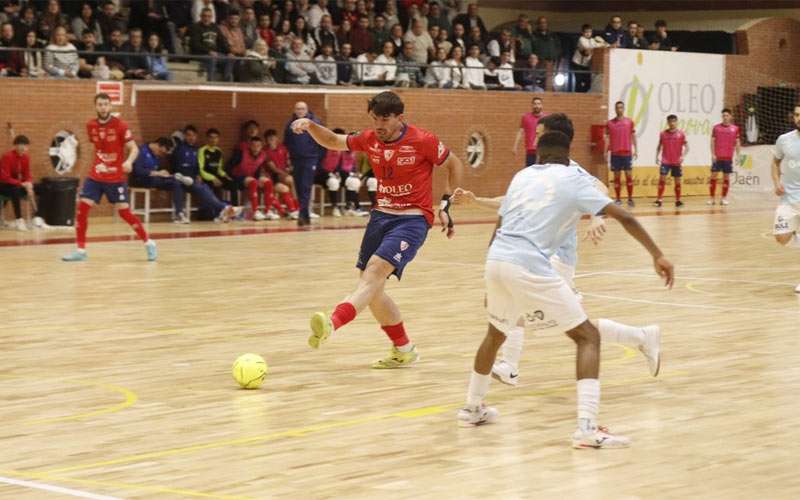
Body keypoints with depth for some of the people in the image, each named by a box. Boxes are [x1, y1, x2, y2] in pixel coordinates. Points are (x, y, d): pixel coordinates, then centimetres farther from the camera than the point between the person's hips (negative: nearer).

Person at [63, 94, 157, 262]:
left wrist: (129, 161, -33)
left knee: (124, 212, -2)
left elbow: (134, 148, -13)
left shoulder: (120, 125, -12)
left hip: (116, 178, -4)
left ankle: (149, 243, 15)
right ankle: (80, 250, 2)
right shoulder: (91, 126, 2)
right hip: (95, 176, 4)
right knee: (82, 208, -6)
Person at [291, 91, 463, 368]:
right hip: (381, 215, 7)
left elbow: (454, 165, 4)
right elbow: (333, 142, 17)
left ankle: (331, 323, -48)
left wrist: (445, 206, 2)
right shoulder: (370, 139, 3)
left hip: (413, 218, -7)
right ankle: (403, 350, 23)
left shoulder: (423, 141, -11)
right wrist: (310, 125, -3)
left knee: (375, 268, -27)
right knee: (372, 288, 6)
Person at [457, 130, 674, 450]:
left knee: (496, 333, 32)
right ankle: (586, 427, -13)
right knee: (588, 337, 3)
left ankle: (473, 408, 46)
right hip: (529, 265, -5)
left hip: (495, 259, 6)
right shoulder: (573, 179, 8)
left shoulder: (522, 176, 22)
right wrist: (657, 255, 4)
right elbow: (624, 217, 0)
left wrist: (491, 285, 30)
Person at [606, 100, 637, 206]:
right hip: (615, 153, 0)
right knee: (616, 176, 3)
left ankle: (630, 198, 5)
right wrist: (606, 152, 0)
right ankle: (618, 199, 9)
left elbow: (633, 136, 7)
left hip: (627, 153, 0)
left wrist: (635, 150, 0)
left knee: (629, 175, -2)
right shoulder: (609, 123, 5)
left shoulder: (629, 122, 5)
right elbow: (607, 138, 6)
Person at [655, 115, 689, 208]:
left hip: (677, 162, 0)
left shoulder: (681, 134, -2)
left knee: (677, 181, 5)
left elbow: (686, 147, -1)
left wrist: (683, 156, -16)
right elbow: (659, 146, 13)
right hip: (665, 161, 0)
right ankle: (659, 200, -9)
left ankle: (678, 200, 16)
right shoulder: (663, 133, 3)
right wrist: (657, 156, 2)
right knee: (662, 179, -11)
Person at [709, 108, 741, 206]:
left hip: (728, 157, 1)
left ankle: (724, 198, 9)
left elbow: (737, 143, 8)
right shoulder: (716, 127, 3)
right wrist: (713, 154, -6)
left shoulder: (735, 128, 5)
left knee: (726, 177, 3)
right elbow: (712, 141, 3)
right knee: (713, 176, -3)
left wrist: (737, 155, 2)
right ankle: (712, 198, 3)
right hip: (717, 157, -1)